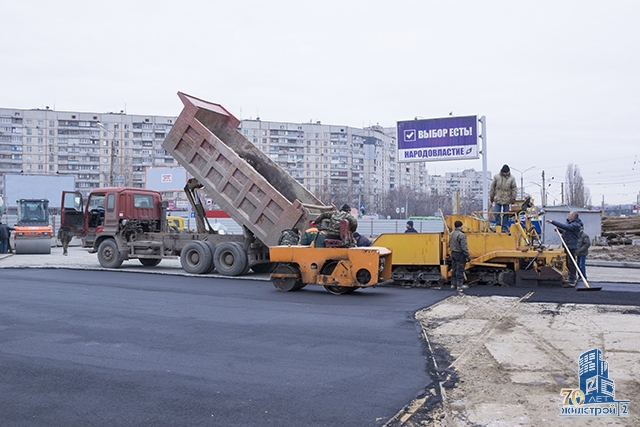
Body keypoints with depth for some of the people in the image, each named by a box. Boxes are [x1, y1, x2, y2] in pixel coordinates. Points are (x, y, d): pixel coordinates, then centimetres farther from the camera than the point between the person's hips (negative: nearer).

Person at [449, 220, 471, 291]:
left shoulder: (451, 234, 7)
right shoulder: (461, 235, -21)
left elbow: (450, 245, 17)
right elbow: (464, 247, -21)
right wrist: (468, 256, -15)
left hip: (453, 254, 8)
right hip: (460, 254, -8)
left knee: (454, 269, 15)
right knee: (460, 270, -1)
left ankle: (453, 284, 21)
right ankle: (459, 285, 4)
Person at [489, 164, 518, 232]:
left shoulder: (512, 178, -1)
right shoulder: (496, 177, -1)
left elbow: (514, 189, 3)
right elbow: (492, 187, 4)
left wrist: (513, 198, -1)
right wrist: (491, 196, 5)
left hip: (507, 200, 0)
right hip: (498, 199, 0)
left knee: (506, 214, 5)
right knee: (496, 213, -1)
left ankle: (504, 228, 13)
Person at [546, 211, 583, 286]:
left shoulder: (575, 225, -16)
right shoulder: (570, 223, 16)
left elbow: (564, 226, -28)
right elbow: (566, 231, 25)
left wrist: (553, 222, -26)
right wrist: (558, 229, 7)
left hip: (571, 246, -10)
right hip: (567, 246, 10)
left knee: (571, 263, -7)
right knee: (568, 263, 18)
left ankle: (571, 281, -5)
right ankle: (571, 277, 31)